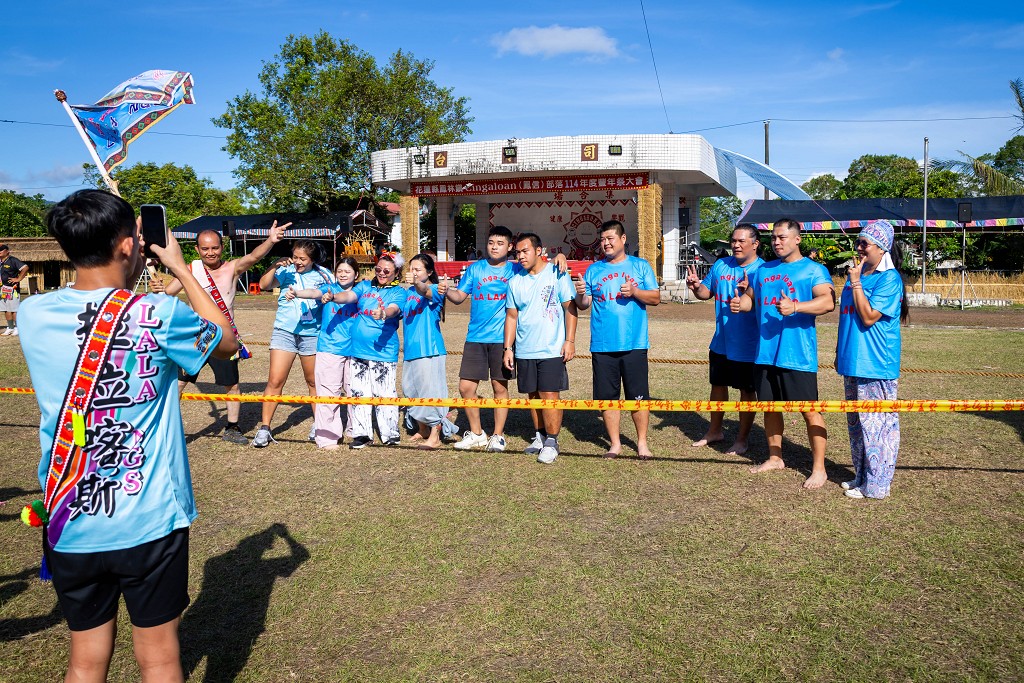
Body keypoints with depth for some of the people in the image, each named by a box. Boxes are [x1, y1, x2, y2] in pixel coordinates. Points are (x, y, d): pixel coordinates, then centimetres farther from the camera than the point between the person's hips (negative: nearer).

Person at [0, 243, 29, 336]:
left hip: (12, 289, -8)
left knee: (14, 309, -5)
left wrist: (18, 279, -17)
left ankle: (17, 328, 1)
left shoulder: (12, 260, -10)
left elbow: (25, 267, -20)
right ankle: (10, 328, 19)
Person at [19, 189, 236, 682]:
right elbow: (227, 342, 3)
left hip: (68, 525, 4)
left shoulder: (32, 315, -4)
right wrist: (180, 269, 8)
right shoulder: (158, 315, -16)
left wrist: (128, 266, 17)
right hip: (149, 521, -3)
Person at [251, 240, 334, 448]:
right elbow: (264, 284, -11)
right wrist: (275, 266, -24)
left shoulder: (323, 275, 3)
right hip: (285, 331, -1)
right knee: (275, 381, -5)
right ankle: (264, 428, 2)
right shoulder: (286, 271, 0)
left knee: (314, 381, 12)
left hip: (312, 334, 1)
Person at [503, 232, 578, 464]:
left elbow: (570, 308, -1)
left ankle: (552, 442, 2)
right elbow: (511, 316, 13)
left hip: (552, 350, -4)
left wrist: (570, 341, -9)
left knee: (550, 395, -7)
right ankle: (540, 436, 24)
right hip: (524, 351, 4)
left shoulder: (556, 275, -1)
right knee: (533, 395, 10)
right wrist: (508, 348, 7)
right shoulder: (515, 282, 10)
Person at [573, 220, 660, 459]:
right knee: (607, 396, 6)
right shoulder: (593, 270, 10)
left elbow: (656, 298, 3)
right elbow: (583, 305, 8)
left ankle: (642, 442, 17)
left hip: (634, 344, -2)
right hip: (602, 346, 2)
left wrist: (634, 291, -14)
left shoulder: (640, 266, 7)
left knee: (639, 395, 2)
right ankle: (615, 443, 20)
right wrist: (580, 294, -14)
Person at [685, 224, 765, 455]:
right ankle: (715, 430, 38)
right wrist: (696, 286, -10)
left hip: (748, 347, -6)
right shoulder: (721, 265, 4)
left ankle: (743, 438, 23)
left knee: (747, 391, 8)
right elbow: (706, 292, 12)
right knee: (718, 384, 19)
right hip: (721, 343, 6)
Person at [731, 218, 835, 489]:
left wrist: (795, 307, -34)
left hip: (797, 355, -6)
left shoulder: (813, 270, -4)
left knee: (809, 409, -2)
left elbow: (828, 302, -18)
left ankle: (819, 468, 8)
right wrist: (740, 303, -2)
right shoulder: (763, 270, 14)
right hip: (765, 353, 6)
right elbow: (749, 297, 22)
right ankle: (775, 458, 31)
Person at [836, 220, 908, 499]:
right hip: (853, 362, 9)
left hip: (876, 365, -9)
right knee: (856, 423, 16)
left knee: (876, 424, -3)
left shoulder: (889, 279, -12)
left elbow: (868, 317, -20)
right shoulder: (857, 273, 13)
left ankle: (876, 485, 6)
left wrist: (856, 282, -16)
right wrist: (840, 351, 20)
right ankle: (862, 477, 28)